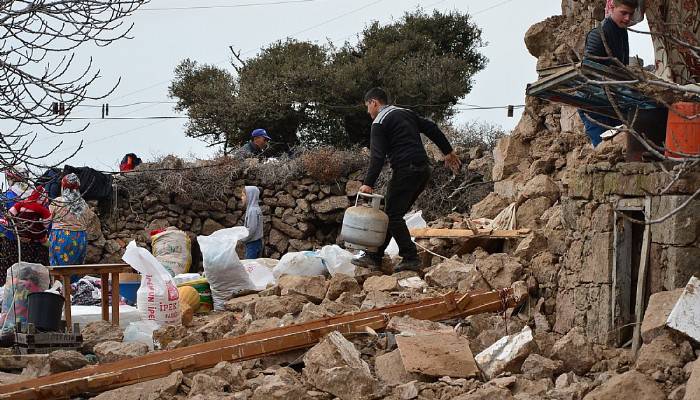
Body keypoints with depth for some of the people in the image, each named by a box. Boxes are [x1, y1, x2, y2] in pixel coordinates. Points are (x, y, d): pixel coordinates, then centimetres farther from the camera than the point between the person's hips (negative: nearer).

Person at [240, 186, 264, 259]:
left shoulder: (252, 211, -18)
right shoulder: (255, 209, 11)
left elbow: (251, 230, -21)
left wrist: (241, 239, -9)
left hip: (253, 244, -9)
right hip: (256, 242, 9)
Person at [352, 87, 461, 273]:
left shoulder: (379, 123, -4)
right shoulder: (406, 113, 20)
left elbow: (377, 156, -14)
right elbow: (431, 128, 20)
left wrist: (368, 184, -17)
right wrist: (448, 151, 26)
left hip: (405, 170, -9)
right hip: (424, 169, 9)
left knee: (393, 214, -4)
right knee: (392, 213, 12)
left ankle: (411, 258, -9)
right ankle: (374, 256, 15)